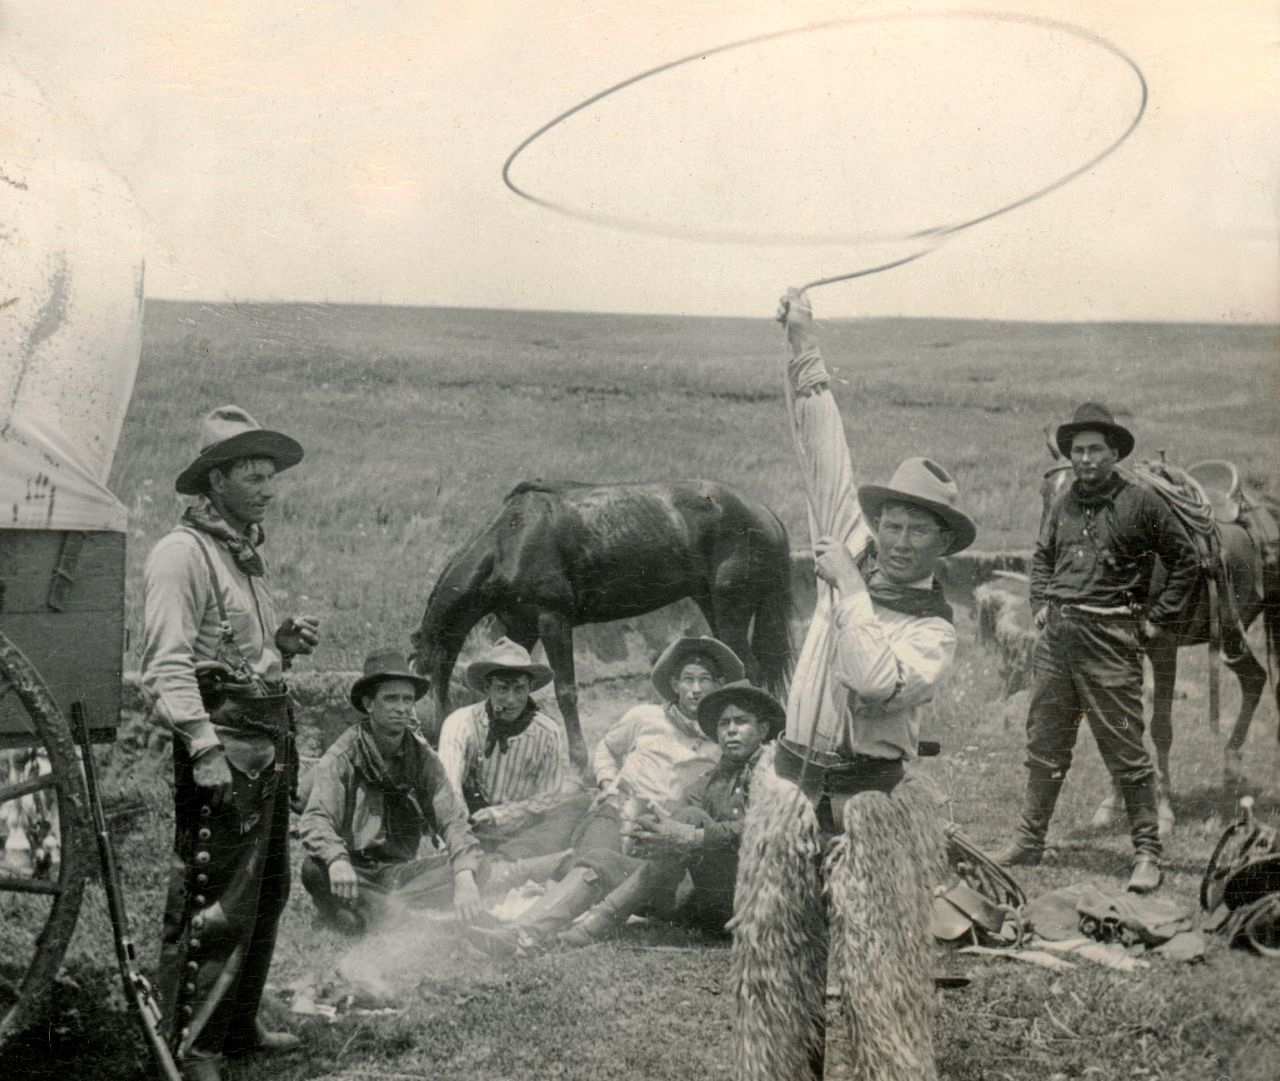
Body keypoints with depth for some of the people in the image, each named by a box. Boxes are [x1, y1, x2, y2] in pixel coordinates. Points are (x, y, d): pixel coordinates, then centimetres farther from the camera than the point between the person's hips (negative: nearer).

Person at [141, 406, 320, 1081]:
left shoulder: (247, 553, 19)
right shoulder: (182, 553, -10)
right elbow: (167, 664, -18)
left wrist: (283, 643, 10)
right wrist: (204, 748, -25)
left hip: (270, 742, 10)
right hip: (222, 740, -10)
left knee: (266, 894, 17)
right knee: (214, 903, -8)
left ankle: (237, 1027, 29)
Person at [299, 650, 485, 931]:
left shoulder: (423, 758, 3)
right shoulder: (342, 757, -8)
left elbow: (452, 820, -7)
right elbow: (315, 820, -20)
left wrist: (465, 877, -26)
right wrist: (337, 861, -42)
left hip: (401, 873, 4)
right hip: (355, 873, -3)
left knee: (478, 867, -18)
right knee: (315, 870, -34)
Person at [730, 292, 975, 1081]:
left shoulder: (935, 629, -9)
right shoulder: (855, 553, 3)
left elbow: (877, 684, -29)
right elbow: (825, 454, 3)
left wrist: (849, 589, -19)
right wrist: (806, 350, 2)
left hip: (870, 808, -5)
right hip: (788, 789, 5)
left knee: (881, 983, -2)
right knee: (769, 959, 10)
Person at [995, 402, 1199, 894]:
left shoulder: (1141, 502, -4)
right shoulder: (1063, 505, 10)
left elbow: (1184, 559, 2)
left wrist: (1158, 619, -1)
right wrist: (1041, 604, 13)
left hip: (1110, 637, -5)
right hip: (1056, 635, 5)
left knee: (1125, 749, -3)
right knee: (1044, 744, 12)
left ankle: (1147, 852, 5)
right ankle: (1029, 840, 23)